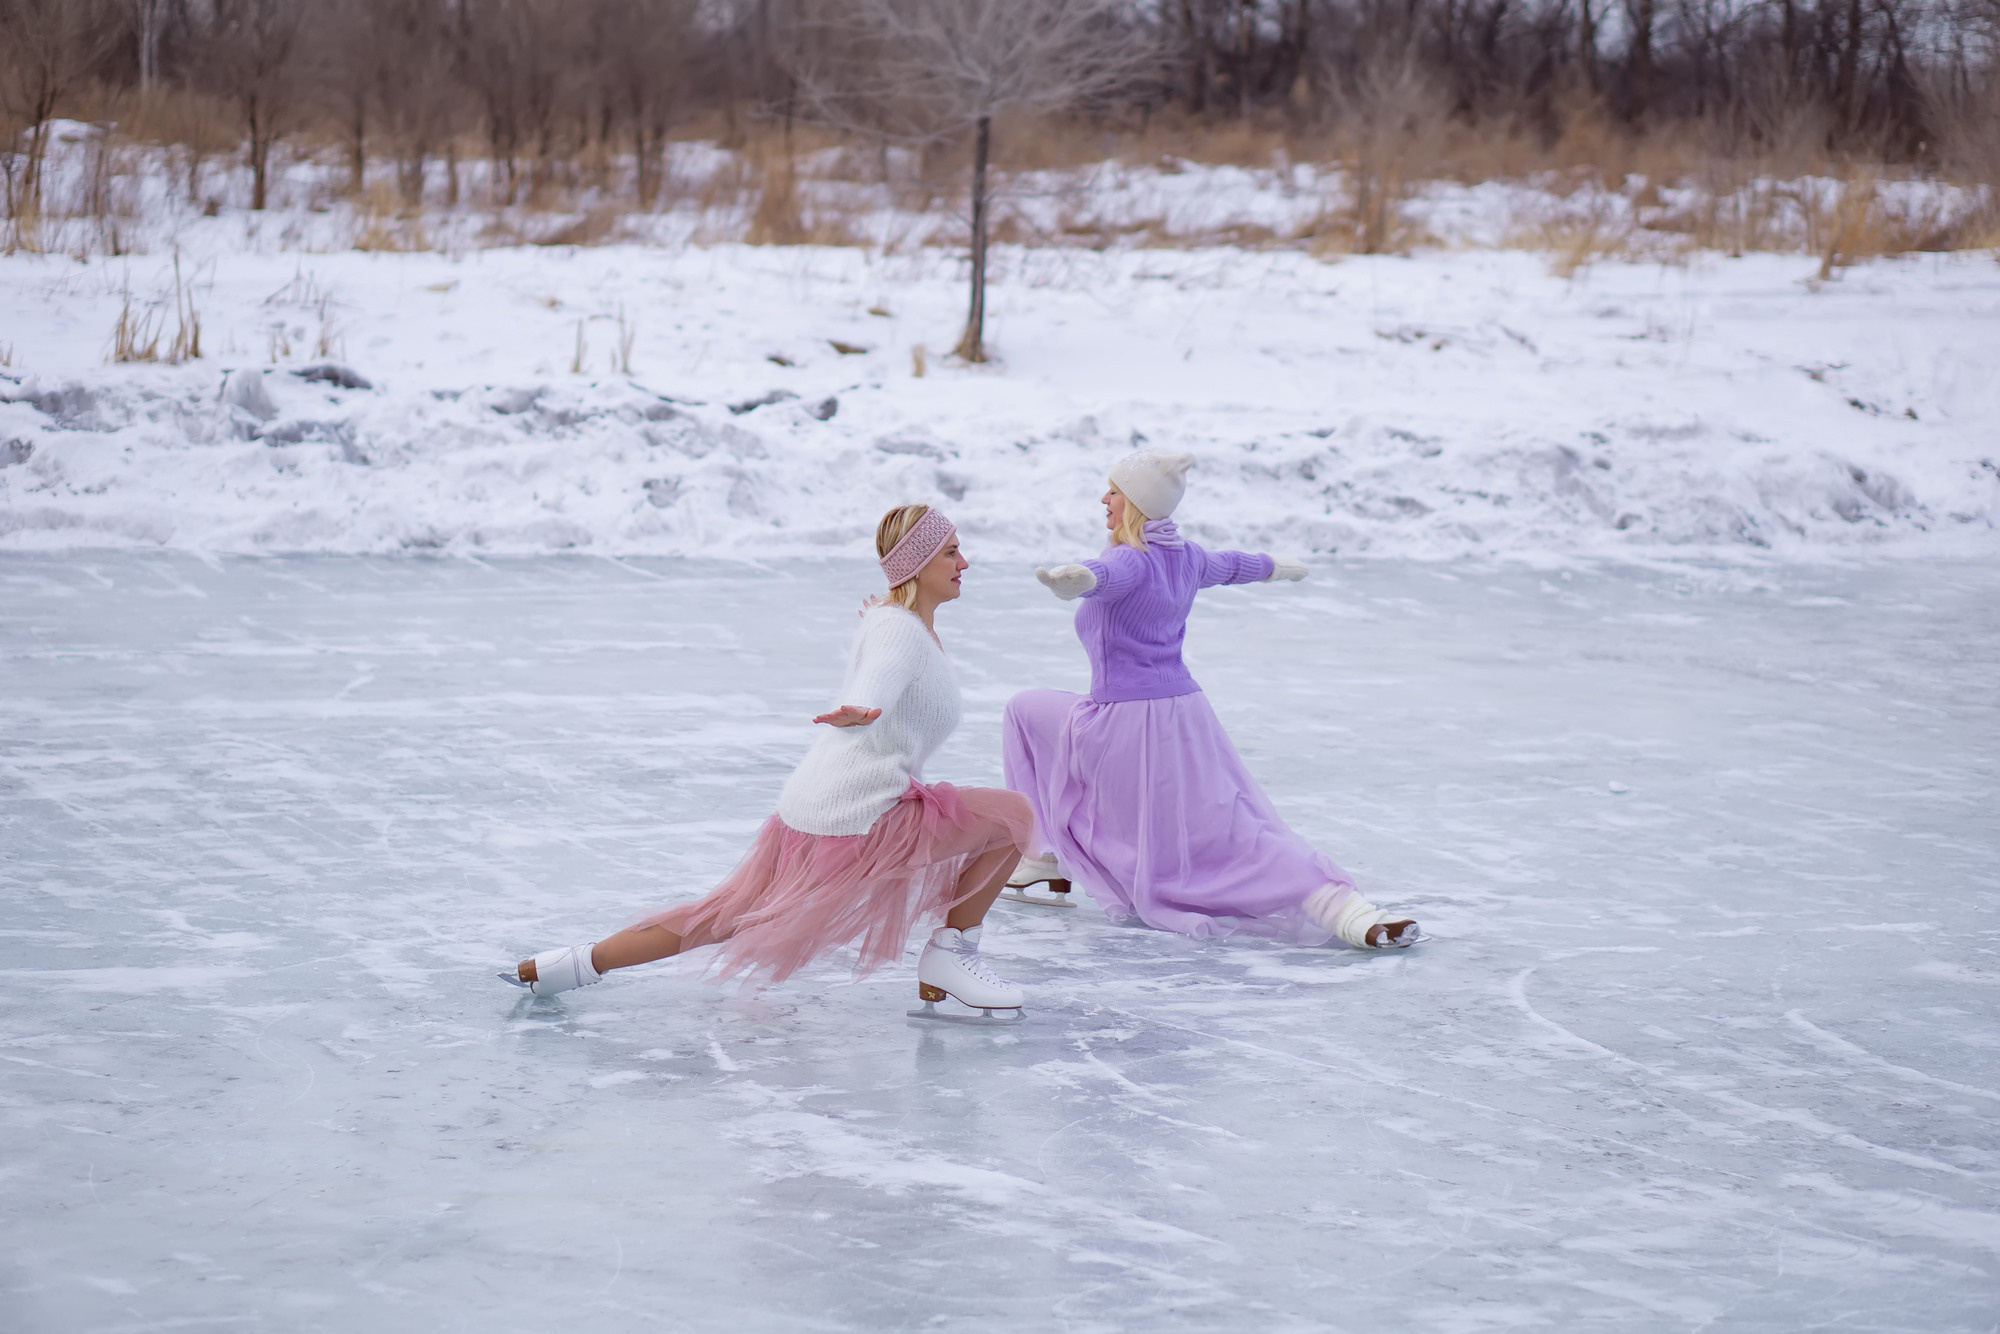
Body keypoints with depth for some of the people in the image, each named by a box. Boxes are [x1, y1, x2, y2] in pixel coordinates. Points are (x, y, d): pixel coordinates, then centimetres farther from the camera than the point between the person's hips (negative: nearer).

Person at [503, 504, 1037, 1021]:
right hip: (860, 818, -10)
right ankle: (950, 955, 0)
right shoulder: (902, 631, -11)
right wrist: (858, 714, -56)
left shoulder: (885, 619, 18)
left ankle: (569, 965, 16)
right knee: (1013, 816, -7)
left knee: (723, 918, 18)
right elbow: (874, 685, -34)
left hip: (809, 807, 10)